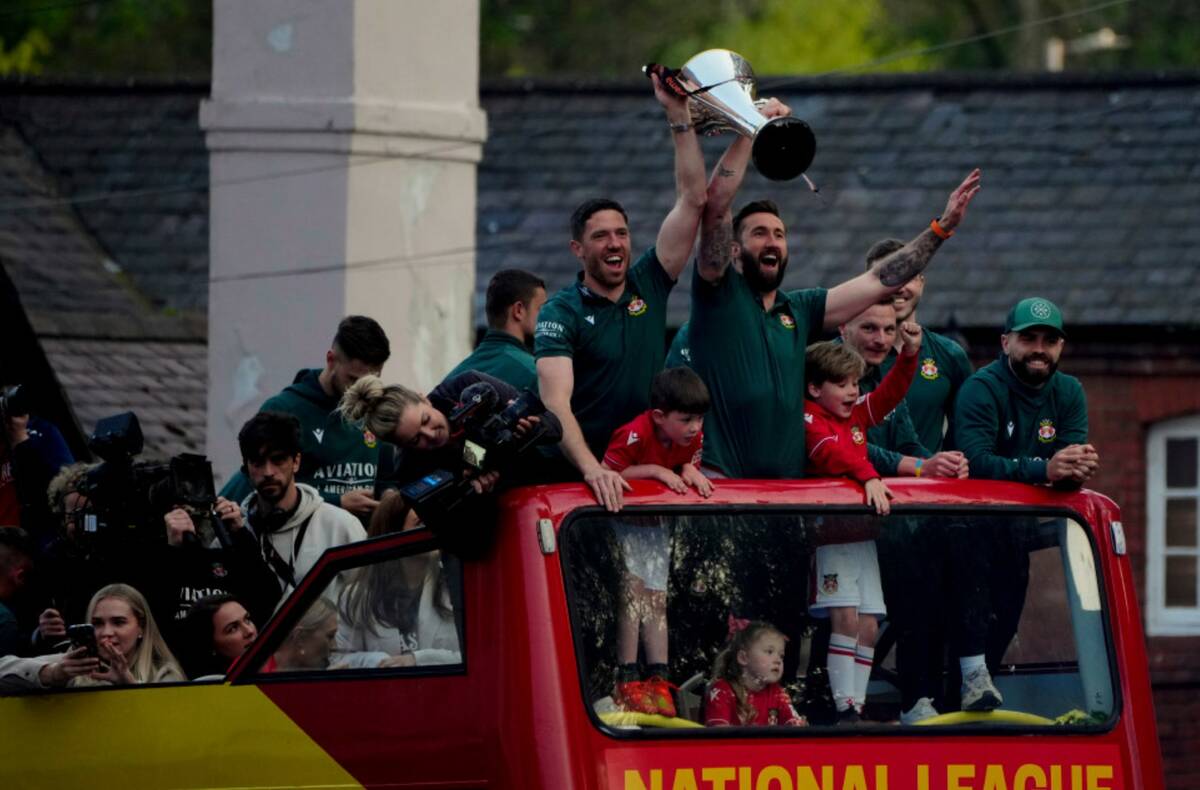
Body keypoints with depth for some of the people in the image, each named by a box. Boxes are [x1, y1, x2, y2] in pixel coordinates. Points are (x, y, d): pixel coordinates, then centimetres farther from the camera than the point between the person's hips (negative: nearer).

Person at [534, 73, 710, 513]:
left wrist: (679, 118, 4)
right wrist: (591, 469, -31)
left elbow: (693, 201, 10)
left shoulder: (648, 286, 12)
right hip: (582, 475, -4)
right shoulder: (561, 313, -2)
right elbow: (555, 402, -15)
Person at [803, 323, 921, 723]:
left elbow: (891, 391, 17)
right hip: (829, 528, -8)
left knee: (868, 626, 3)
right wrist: (868, 476, -37)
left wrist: (909, 355, 1)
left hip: (863, 532, 8)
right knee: (845, 616, -17)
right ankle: (844, 709, -18)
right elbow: (831, 453, -23)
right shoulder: (809, 420, -7)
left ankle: (857, 707, 6)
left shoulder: (858, 413, 17)